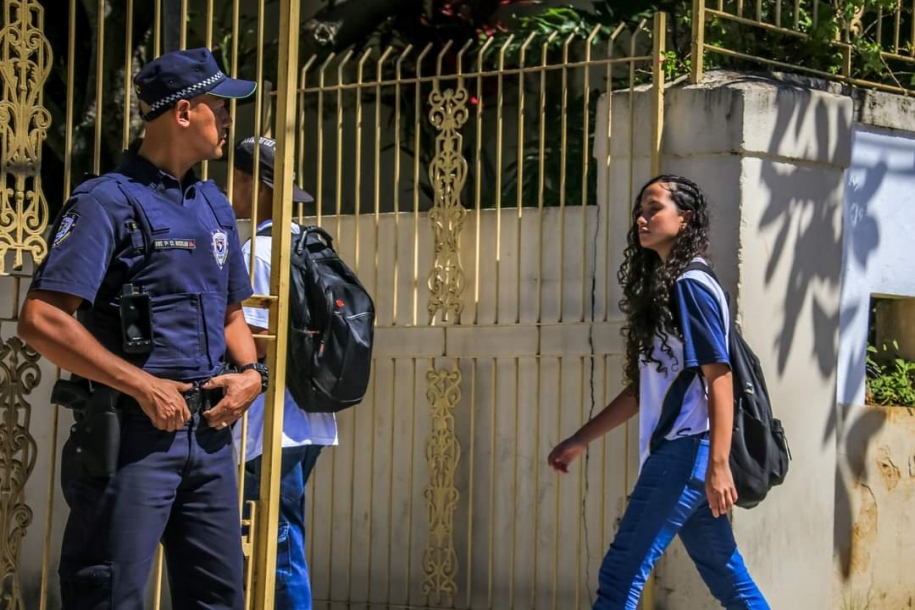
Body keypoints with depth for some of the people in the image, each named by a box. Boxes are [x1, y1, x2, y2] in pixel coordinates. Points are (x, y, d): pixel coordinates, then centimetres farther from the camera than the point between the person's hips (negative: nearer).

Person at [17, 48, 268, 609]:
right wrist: (144, 386, -18)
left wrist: (251, 373, 4)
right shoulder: (109, 201, -9)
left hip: (210, 431, 8)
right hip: (133, 434, -8)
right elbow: (41, 320, -17)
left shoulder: (215, 206, 15)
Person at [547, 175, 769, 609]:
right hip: (676, 454, 10)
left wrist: (718, 465, -24)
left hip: (687, 452, -10)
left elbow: (719, 379, -16)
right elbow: (643, 389, 22)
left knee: (620, 575, -11)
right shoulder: (659, 289, 19)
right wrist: (580, 440, 21)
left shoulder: (691, 287, -9)